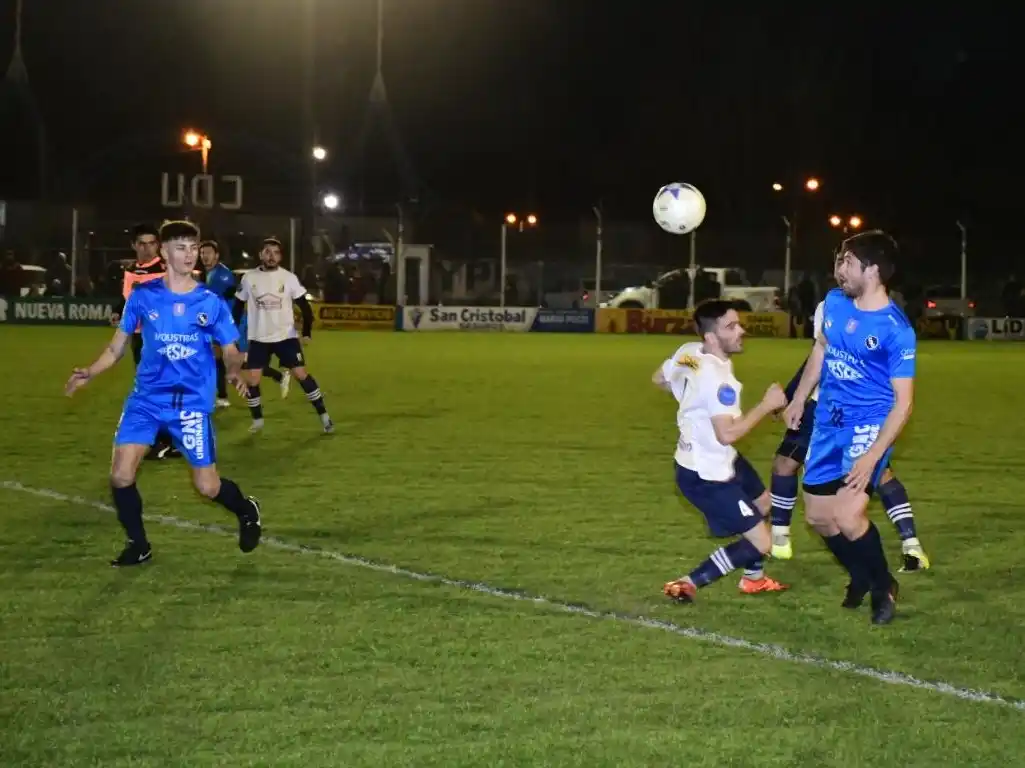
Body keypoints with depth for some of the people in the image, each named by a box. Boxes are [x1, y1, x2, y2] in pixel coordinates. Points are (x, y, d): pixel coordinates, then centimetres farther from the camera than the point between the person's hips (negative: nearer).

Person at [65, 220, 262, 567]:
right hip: (147, 398, 2)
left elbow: (231, 351, 3)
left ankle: (247, 511, 33)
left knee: (207, 486, 0)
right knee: (121, 476, -9)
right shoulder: (142, 296, -1)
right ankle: (137, 544, 13)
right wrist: (88, 373, -7)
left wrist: (234, 371, -20)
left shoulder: (211, 302, -4)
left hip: (193, 402, -2)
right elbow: (118, 347, 7)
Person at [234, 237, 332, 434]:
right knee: (252, 381, -4)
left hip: (286, 336, -1)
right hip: (258, 339, 1)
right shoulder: (249, 278, -3)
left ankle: (324, 416, 3)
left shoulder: (289, 278, -6)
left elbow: (304, 305, -1)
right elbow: (238, 306, 8)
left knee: (301, 374, -7)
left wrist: (306, 332, -8)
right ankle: (257, 420, 17)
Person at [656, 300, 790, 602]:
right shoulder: (716, 378, -31)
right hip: (705, 475, -10)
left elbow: (659, 378, 16)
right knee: (761, 544, -6)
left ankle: (753, 578, 48)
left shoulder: (688, 352, -3)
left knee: (762, 503, 31)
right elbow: (727, 434, -35)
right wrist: (766, 405, -26)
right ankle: (687, 584, 0)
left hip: (716, 461, 10)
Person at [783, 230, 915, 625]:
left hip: (870, 426, -7)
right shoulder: (834, 302, -1)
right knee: (817, 515, 11)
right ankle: (861, 577, 38)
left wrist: (872, 456, -26)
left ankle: (883, 585, 8)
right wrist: (798, 400, 25)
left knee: (847, 516, -20)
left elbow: (903, 401, -19)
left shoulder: (896, 329, -21)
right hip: (829, 423, 7)